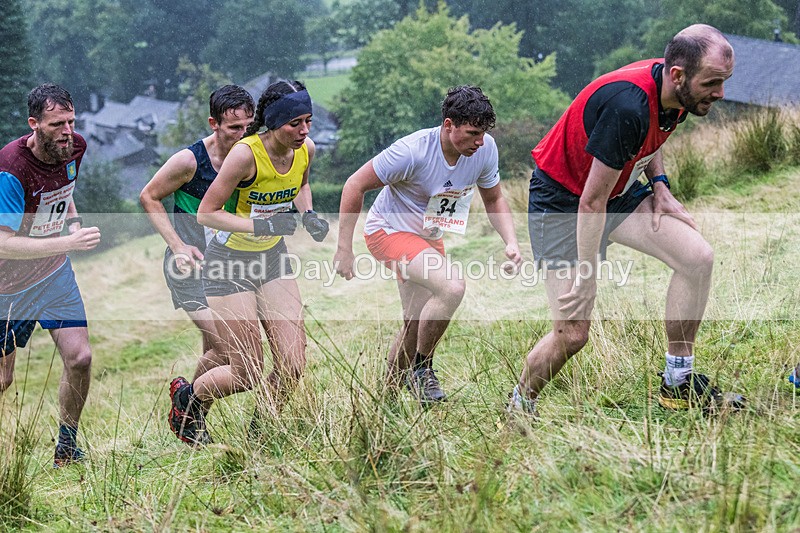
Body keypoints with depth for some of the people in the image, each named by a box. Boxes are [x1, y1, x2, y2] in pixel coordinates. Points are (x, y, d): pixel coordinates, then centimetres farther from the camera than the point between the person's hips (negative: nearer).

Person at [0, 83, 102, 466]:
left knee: (79, 359, -6)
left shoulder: (74, 148, -7)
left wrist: (73, 220, -2)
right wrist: (68, 243, -38)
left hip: (55, 274, 5)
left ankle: (67, 448, 12)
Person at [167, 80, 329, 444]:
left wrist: (308, 216, -1)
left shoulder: (306, 150, -6)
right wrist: (260, 226, -30)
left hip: (273, 257, 6)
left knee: (292, 366, -6)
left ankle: (259, 429, 22)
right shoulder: (246, 154, -25)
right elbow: (206, 213, -20)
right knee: (247, 376, -5)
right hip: (230, 263, -6)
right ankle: (186, 397, 26)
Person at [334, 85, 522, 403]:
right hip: (390, 231, -7)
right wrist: (344, 249, -19)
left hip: (428, 238, 7)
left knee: (416, 326, 12)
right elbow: (355, 185, -21)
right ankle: (422, 368, -9)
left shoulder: (485, 148, -14)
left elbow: (494, 200, 4)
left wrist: (511, 242, -13)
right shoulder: (413, 151, -31)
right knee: (452, 287, -29)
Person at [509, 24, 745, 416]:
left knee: (697, 256, -10)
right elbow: (592, 201, -29)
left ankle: (678, 384, 2)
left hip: (620, 192, 8)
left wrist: (659, 184, 1)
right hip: (562, 201, -8)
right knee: (571, 335, -11)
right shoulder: (627, 105, -35)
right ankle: (519, 406, 17)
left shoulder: (670, 90, -9)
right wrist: (585, 278, -24)